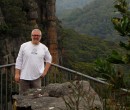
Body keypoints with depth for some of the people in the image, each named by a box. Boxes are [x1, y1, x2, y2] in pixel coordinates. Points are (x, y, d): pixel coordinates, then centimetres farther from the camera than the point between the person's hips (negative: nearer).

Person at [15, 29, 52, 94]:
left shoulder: (44, 48, 5)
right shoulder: (24, 46, 1)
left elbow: (49, 59, 17)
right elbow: (19, 60, 2)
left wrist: (45, 71, 6)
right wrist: (17, 74, -2)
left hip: (37, 78, 1)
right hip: (24, 77, -1)